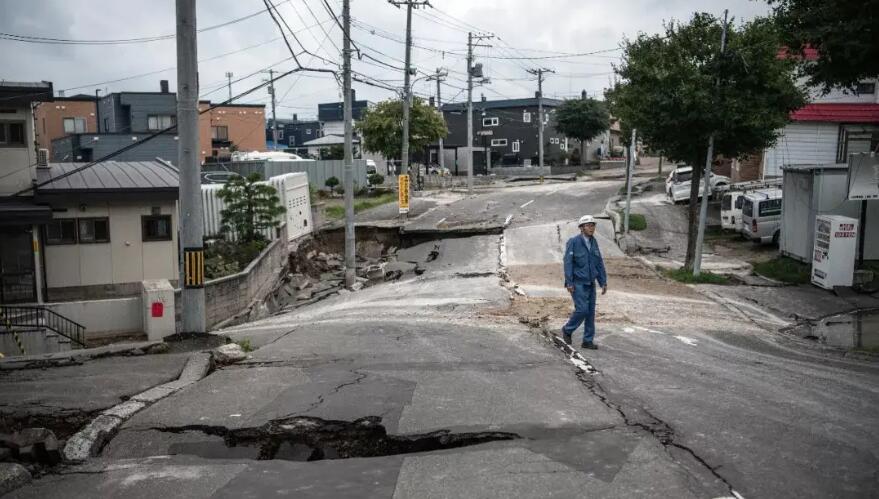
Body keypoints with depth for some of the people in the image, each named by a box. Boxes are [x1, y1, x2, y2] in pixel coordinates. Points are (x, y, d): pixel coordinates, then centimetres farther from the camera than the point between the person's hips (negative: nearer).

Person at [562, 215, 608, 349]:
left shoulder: (593, 242, 6)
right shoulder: (573, 242, -12)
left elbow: (599, 263, 8)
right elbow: (568, 263, -14)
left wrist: (603, 282, 4)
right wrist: (569, 283, -19)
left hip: (590, 283, 6)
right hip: (577, 283, -6)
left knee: (590, 311, 4)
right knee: (582, 310, -12)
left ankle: (588, 341, 12)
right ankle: (567, 330, 13)